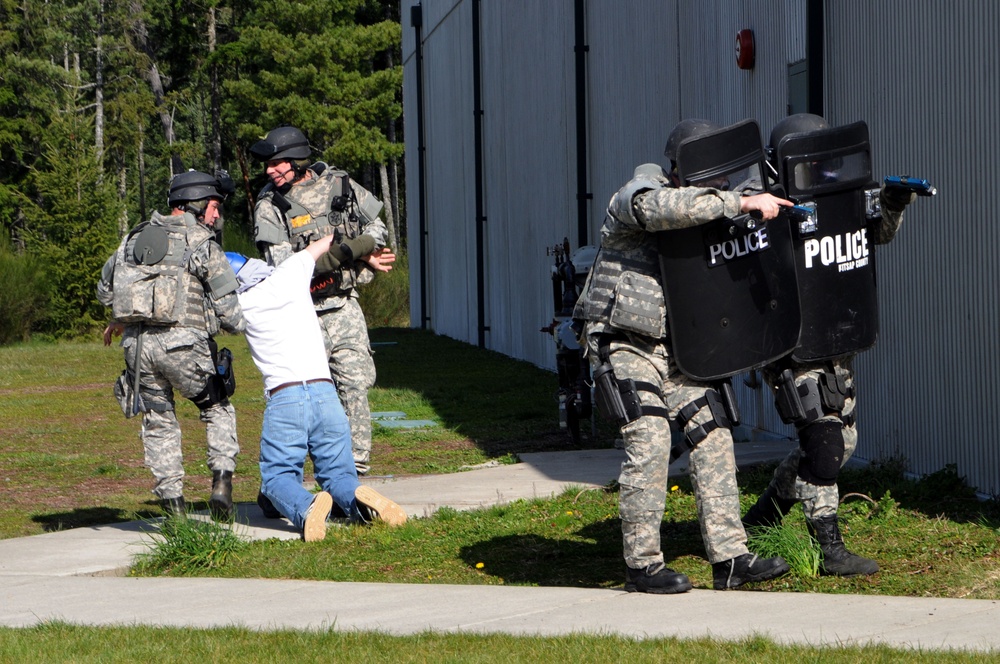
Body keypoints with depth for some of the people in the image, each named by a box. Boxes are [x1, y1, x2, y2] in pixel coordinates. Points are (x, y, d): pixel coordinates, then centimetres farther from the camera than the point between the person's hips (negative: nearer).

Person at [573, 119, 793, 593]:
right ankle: (643, 566, -3)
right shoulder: (637, 196, -13)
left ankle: (730, 559, 1)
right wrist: (743, 202, -39)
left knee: (711, 437, 0)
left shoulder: (706, 213, 12)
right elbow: (668, 207, -37)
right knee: (649, 444, -13)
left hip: (672, 345, 8)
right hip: (624, 343, -8)